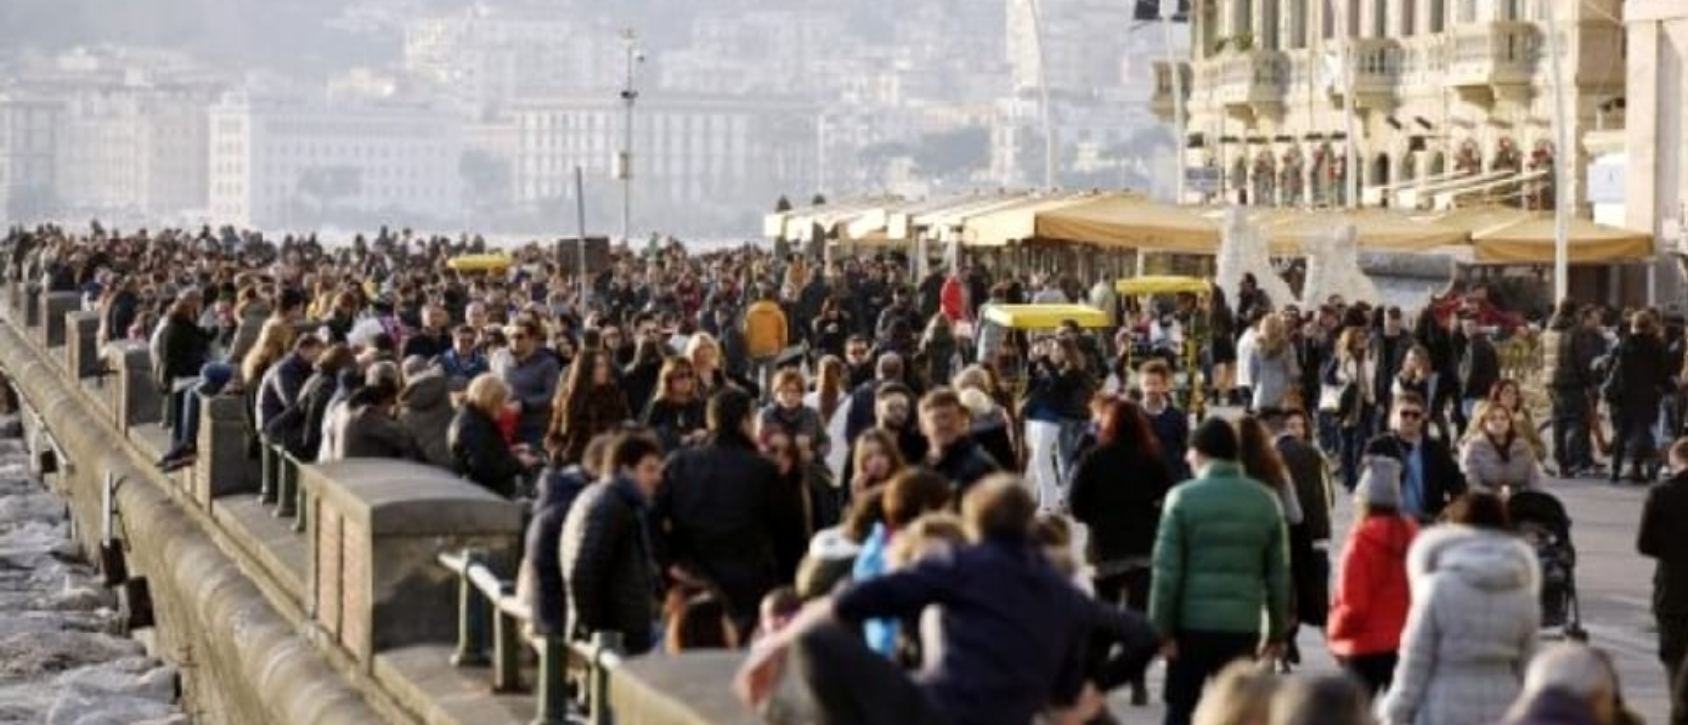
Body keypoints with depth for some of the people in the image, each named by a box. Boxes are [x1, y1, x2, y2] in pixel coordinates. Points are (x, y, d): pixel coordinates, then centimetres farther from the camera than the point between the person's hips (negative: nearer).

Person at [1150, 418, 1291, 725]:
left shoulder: (1183, 498, -5)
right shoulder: (1266, 501, 5)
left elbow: (1167, 571, -9)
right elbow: (1278, 574, 6)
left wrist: (1161, 628, -4)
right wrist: (1278, 632, 13)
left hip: (1191, 623, -2)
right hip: (1243, 625, 2)